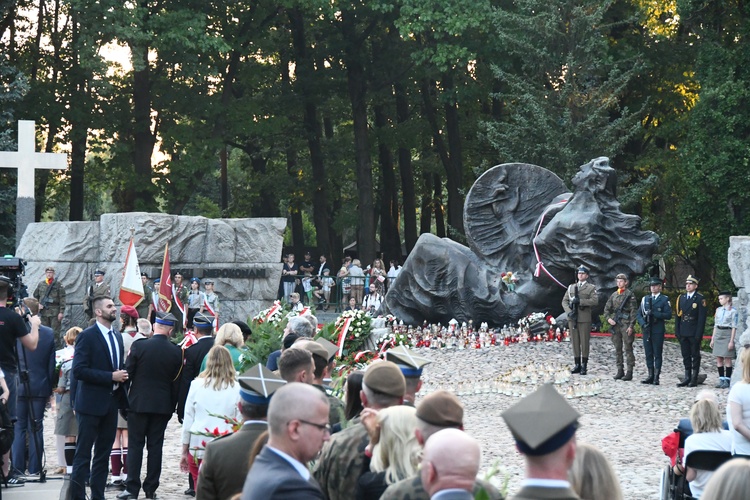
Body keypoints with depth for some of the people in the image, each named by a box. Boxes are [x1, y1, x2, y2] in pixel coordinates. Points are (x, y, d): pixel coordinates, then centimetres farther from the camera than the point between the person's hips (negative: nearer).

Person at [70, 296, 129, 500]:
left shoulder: (117, 336, 13)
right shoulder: (87, 336, -10)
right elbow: (79, 370, -19)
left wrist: (122, 375, 1)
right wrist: (111, 376, -20)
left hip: (112, 402, 7)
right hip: (91, 403, -7)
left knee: (103, 453, 11)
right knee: (83, 453, -3)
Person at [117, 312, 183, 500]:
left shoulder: (139, 346, -9)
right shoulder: (176, 352, -3)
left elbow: (127, 373, -5)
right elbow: (176, 382, 3)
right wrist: (172, 407, 12)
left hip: (138, 403, -2)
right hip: (162, 405, 2)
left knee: (135, 445, 3)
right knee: (155, 446, 6)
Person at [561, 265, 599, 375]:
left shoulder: (591, 288, 3)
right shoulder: (571, 287, 16)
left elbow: (595, 301, -12)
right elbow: (564, 301, 10)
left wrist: (580, 301, -18)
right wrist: (569, 312, -7)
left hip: (584, 319, -4)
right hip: (572, 318, 4)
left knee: (584, 342, -2)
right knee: (575, 342, 5)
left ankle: (584, 366, 1)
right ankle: (577, 365, 11)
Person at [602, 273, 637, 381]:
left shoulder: (630, 294, -2)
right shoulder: (614, 295, 15)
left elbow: (634, 311, -6)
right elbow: (607, 308, 18)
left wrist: (631, 326, -12)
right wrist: (608, 318, -1)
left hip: (626, 324, -6)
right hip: (615, 324, 6)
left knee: (628, 349, -6)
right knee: (617, 349, 8)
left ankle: (629, 372, -5)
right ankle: (620, 371, 14)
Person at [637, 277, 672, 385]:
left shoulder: (664, 299, 2)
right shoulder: (645, 299, 15)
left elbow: (668, 315, -7)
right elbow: (638, 314, 12)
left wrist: (654, 314, -17)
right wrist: (643, 323, -6)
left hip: (658, 330, -4)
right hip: (647, 330, 4)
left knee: (657, 354, -4)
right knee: (648, 354, 6)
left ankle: (656, 377, -4)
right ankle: (650, 376, 12)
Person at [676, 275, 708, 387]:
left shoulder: (700, 299, -5)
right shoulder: (681, 298, 11)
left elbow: (702, 318, -8)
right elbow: (677, 315, 12)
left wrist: (699, 334, -13)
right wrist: (677, 331, 6)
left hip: (694, 333, -5)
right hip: (683, 332, 5)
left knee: (695, 355, 1)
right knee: (686, 356, 8)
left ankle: (694, 379, 4)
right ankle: (687, 377, 14)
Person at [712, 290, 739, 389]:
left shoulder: (733, 311, -6)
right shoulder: (718, 310, 13)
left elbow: (734, 327, -8)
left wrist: (731, 341, -14)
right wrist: (712, 339, 14)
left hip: (727, 334, -6)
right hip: (718, 334, 6)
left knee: (727, 359, -4)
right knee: (719, 359, 4)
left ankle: (727, 380, -1)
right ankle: (721, 380, 9)